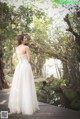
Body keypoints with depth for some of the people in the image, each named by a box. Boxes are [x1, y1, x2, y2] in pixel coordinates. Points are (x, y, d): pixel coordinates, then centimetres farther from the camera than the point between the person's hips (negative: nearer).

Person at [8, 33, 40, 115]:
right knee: (26, 87, -3)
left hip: (18, 67, 7)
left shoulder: (17, 48, 13)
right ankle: (27, 107, -1)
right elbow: (29, 59, -9)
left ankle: (17, 106, 13)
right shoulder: (26, 47, -8)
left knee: (18, 87, 10)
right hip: (26, 67, -7)